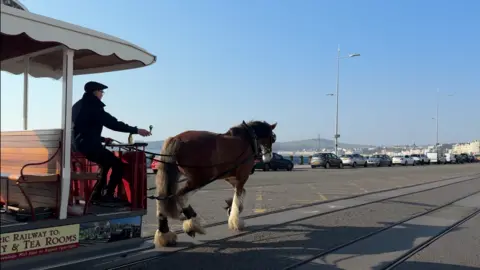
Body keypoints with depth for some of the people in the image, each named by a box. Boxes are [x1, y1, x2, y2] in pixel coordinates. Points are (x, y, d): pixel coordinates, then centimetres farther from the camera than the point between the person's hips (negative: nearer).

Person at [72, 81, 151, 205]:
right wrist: (136, 130, -13)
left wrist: (102, 139, 19)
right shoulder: (92, 106, -12)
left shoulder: (79, 105, 17)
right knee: (118, 165, -4)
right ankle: (107, 195, 0)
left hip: (79, 144, 10)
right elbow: (112, 123, -16)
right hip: (88, 146, -10)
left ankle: (98, 193, 23)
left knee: (108, 162, 26)